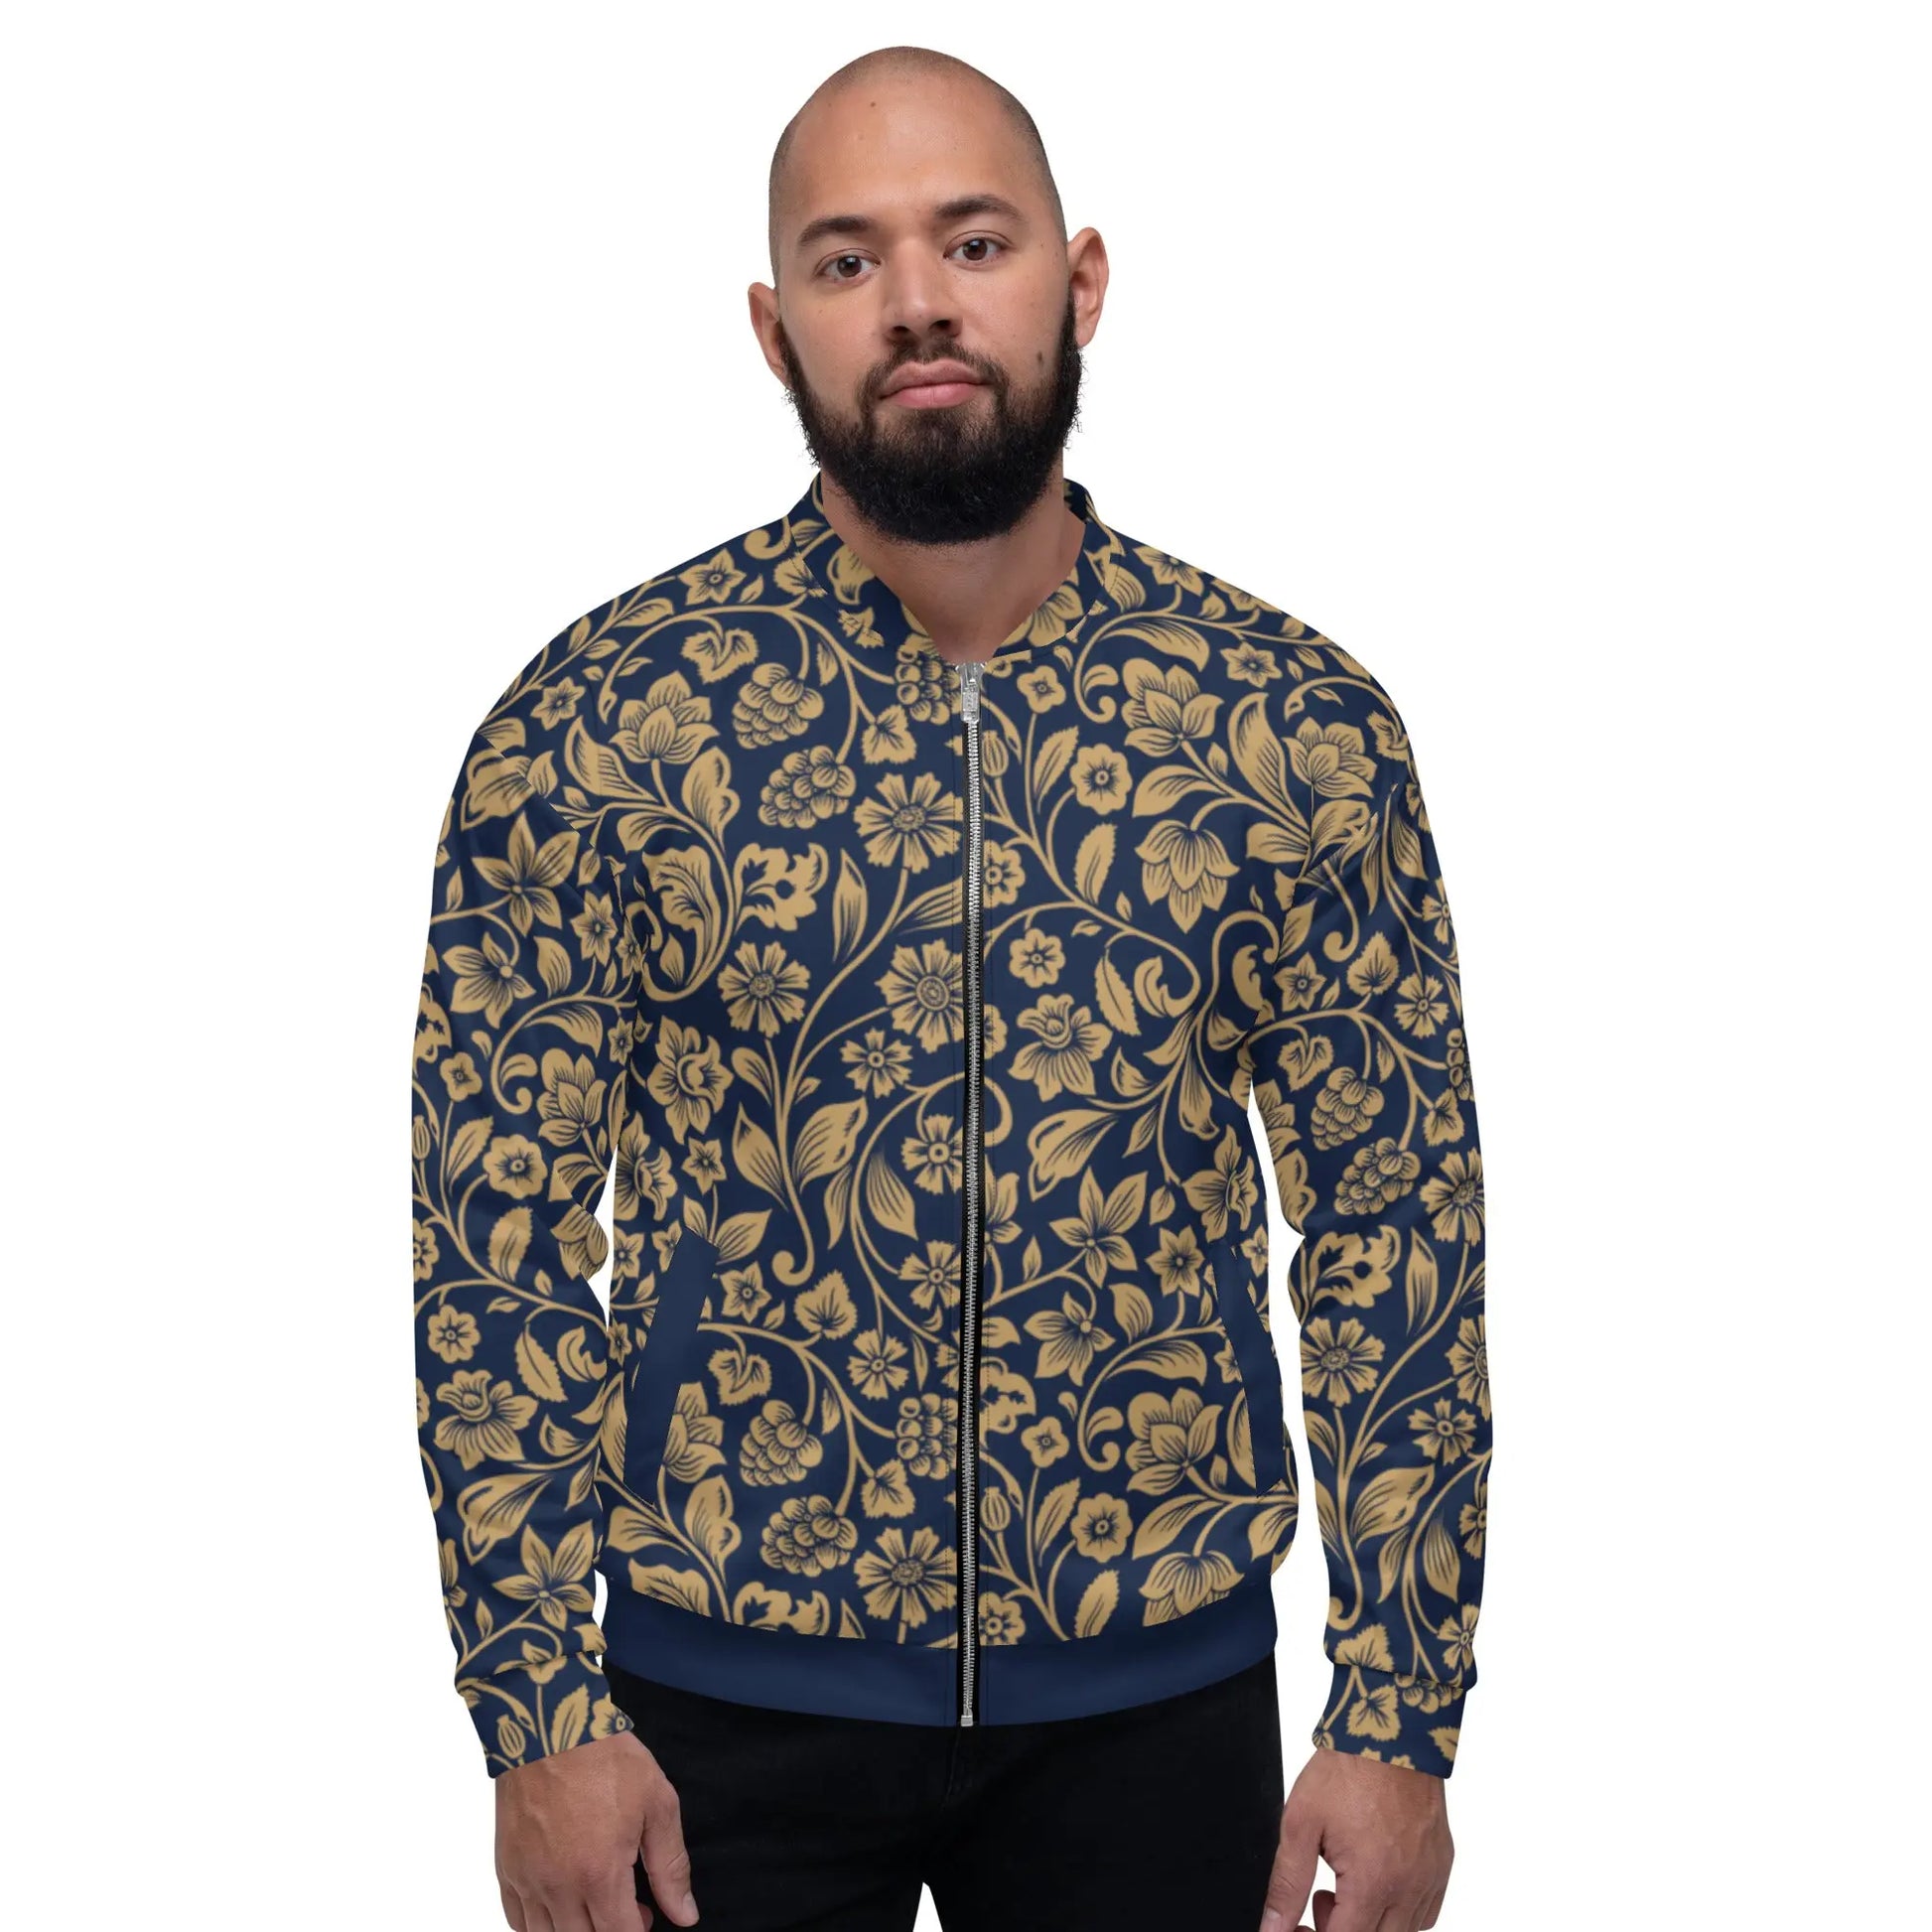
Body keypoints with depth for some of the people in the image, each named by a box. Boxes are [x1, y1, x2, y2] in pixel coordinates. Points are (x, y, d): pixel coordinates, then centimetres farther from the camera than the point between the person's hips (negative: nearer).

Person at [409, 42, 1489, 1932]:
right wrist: (541, 1716, -8)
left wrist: (1399, 1719, -4)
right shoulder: (591, 724, -8)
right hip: (726, 1695, -1)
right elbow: (498, 1235, -5)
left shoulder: (1299, 725, -5)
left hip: (1157, 1695, 1)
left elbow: (1397, 1229, -2)